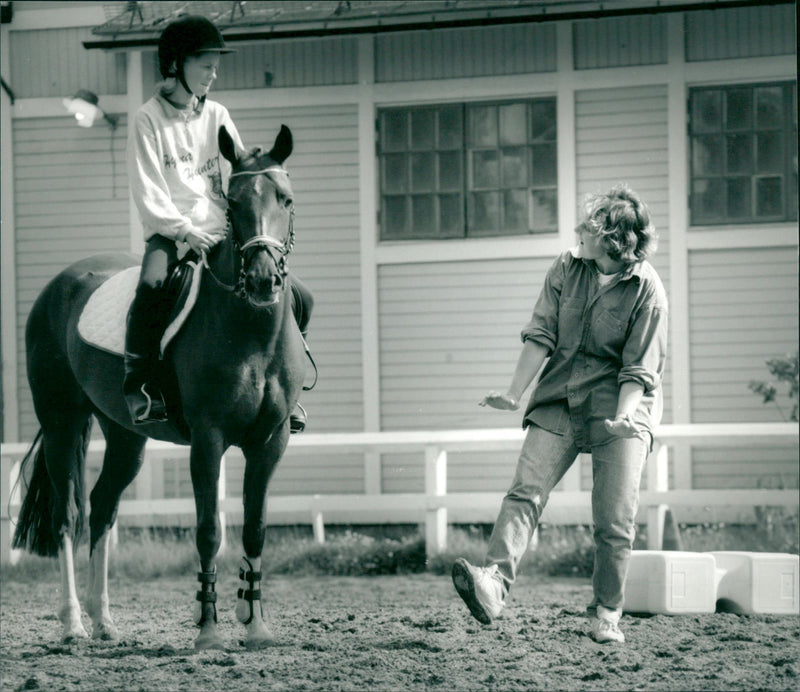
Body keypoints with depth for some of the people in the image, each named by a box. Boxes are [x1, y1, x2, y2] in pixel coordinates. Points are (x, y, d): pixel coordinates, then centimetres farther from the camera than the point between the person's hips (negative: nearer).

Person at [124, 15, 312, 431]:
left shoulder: (217, 117, 13)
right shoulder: (149, 120, -1)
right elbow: (148, 194, -8)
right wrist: (184, 229, -20)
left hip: (220, 236, 5)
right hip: (170, 234, -5)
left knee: (298, 297, -6)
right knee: (153, 283, -38)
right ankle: (139, 386, -29)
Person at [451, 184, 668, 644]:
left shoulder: (647, 290, -9)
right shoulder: (567, 269, 2)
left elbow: (640, 369, -10)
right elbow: (541, 336, 3)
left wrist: (622, 417, -25)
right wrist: (515, 394, -4)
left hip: (620, 407, -3)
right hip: (558, 404, 3)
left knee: (615, 520, -6)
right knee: (525, 492, -17)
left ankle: (606, 614, 8)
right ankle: (495, 583, -32)